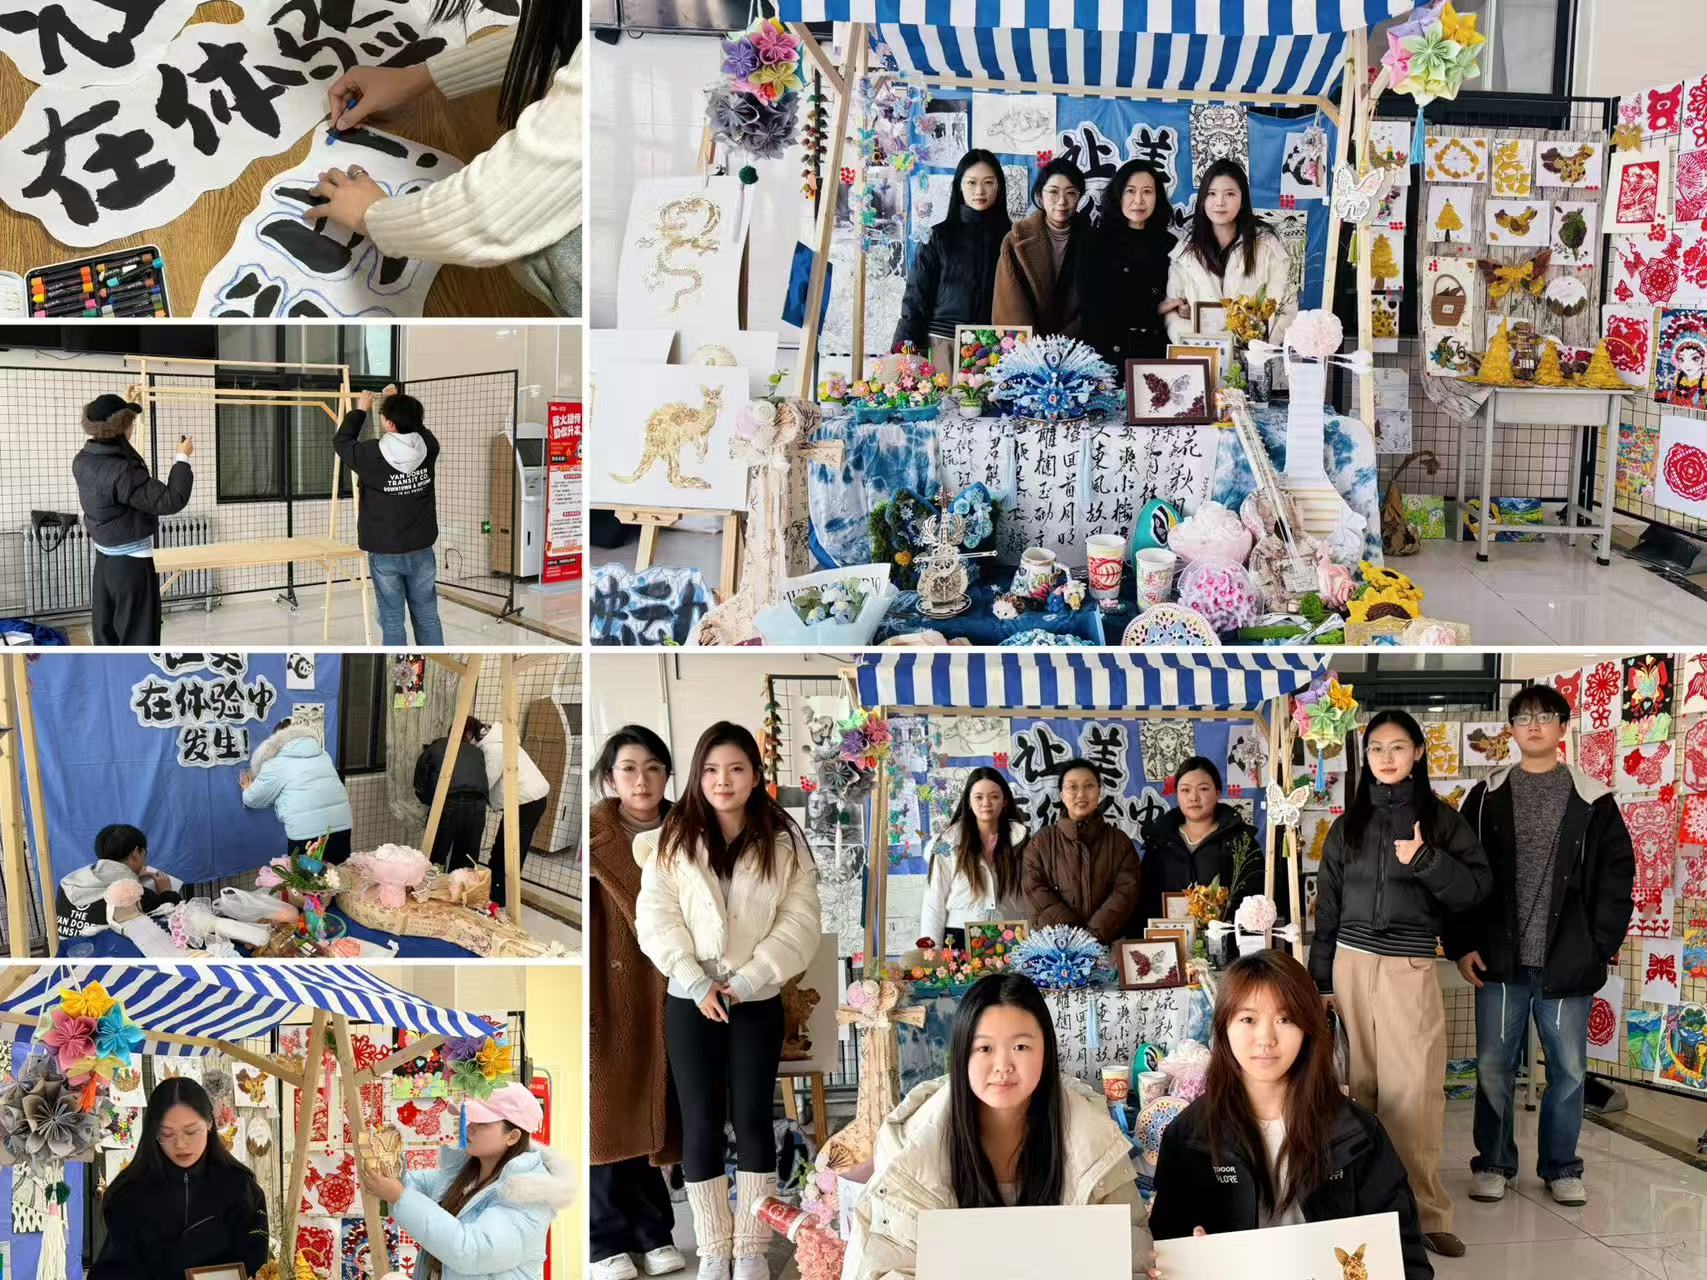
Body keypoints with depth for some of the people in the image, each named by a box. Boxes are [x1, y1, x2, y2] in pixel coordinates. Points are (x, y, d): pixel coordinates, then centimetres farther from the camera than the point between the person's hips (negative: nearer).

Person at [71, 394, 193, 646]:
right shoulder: (122, 472, -27)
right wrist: (182, 458, -17)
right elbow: (170, 501, -28)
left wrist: (124, 404, 29)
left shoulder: (82, 462, -1)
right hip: (131, 564, -9)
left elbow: (106, 443, 23)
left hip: (104, 560, 9)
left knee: (105, 634, 16)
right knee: (137, 637, 1)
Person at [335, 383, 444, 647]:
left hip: (385, 554, -3)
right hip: (422, 551, 3)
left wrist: (360, 411, 13)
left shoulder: (371, 455, -17)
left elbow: (341, 441, 4)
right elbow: (418, 427, 17)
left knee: (392, 620, 6)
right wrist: (398, 402, 24)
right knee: (427, 616, 13)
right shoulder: (428, 448, -8)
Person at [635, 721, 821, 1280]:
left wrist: (746, 981, -15)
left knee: (753, 1119, 5)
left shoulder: (783, 840, -2)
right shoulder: (673, 838, 0)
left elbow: (801, 920, -7)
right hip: (690, 1002, 0)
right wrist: (696, 983, -16)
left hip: (758, 1002, 0)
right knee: (701, 1124, 5)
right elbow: (655, 917, -6)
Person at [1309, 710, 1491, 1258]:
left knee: (1412, 1090, -8)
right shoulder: (1349, 823, 10)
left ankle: (1422, 1212, -4)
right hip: (1352, 963, 3)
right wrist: (1320, 981, 10)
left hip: (1410, 968, -2)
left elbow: (1477, 887, -3)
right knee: (1359, 1084, 5)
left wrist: (1425, 860, -18)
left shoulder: (1440, 818, 3)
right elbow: (1327, 907, 12)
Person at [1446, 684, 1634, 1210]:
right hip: (1500, 961, 1)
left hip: (1569, 964, 0)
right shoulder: (1486, 798, 5)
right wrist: (1462, 944, -1)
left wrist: (1602, 946, -3)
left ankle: (1561, 1168, 22)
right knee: (1493, 1067, 5)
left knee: (1568, 1070, 7)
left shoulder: (1593, 800, 2)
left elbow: (1617, 875, 3)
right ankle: (1493, 1163, 19)